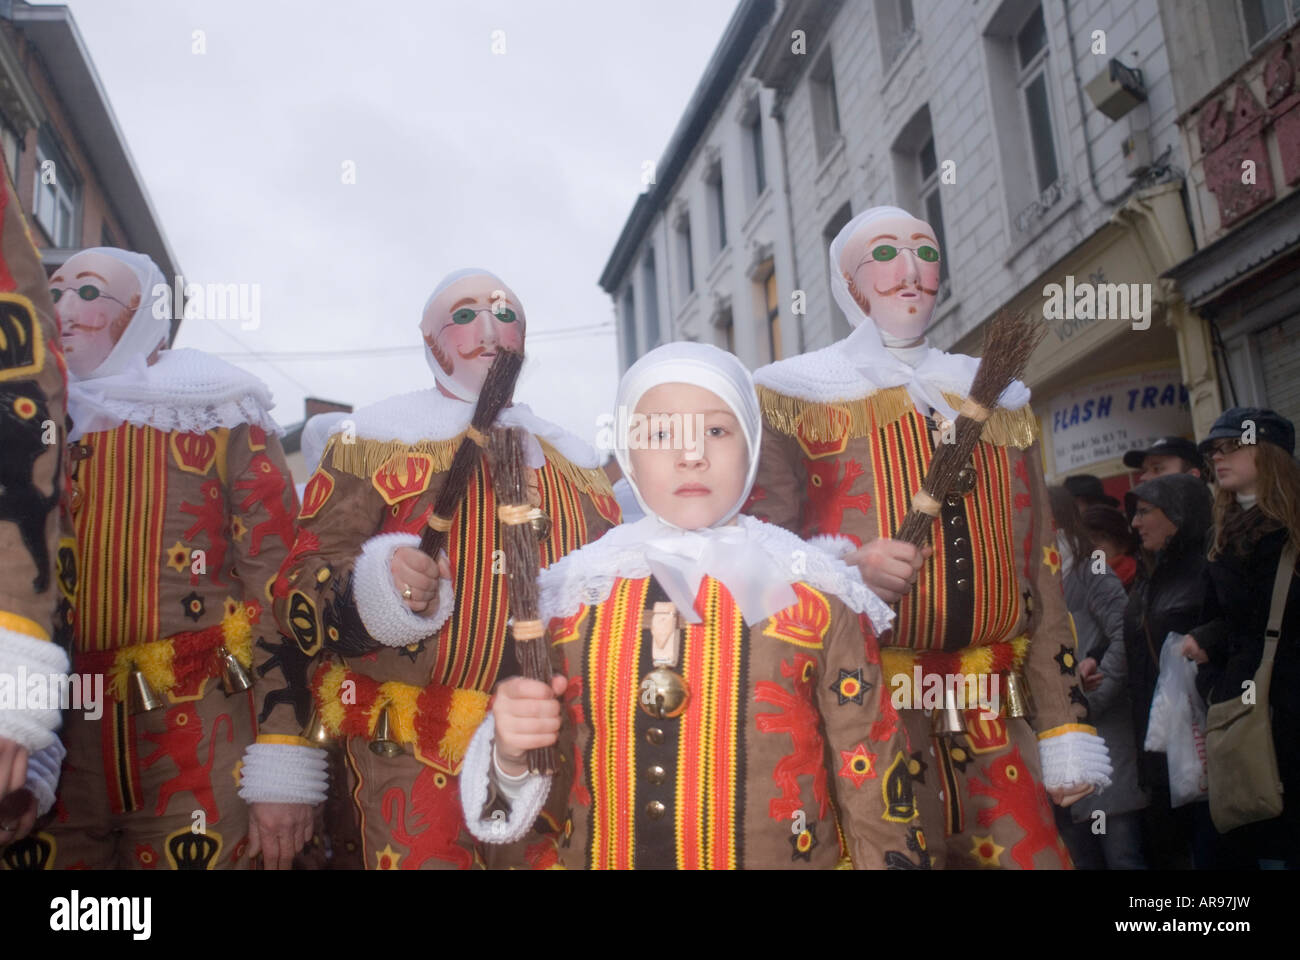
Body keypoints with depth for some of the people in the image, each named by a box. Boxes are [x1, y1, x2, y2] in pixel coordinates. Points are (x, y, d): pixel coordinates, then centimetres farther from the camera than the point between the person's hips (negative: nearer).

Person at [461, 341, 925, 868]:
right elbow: (550, 777, 4)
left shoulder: (815, 593, -9)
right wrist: (510, 755, -14)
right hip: (601, 855, 2)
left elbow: (870, 774, -3)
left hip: (782, 856, -1)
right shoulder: (572, 595, -4)